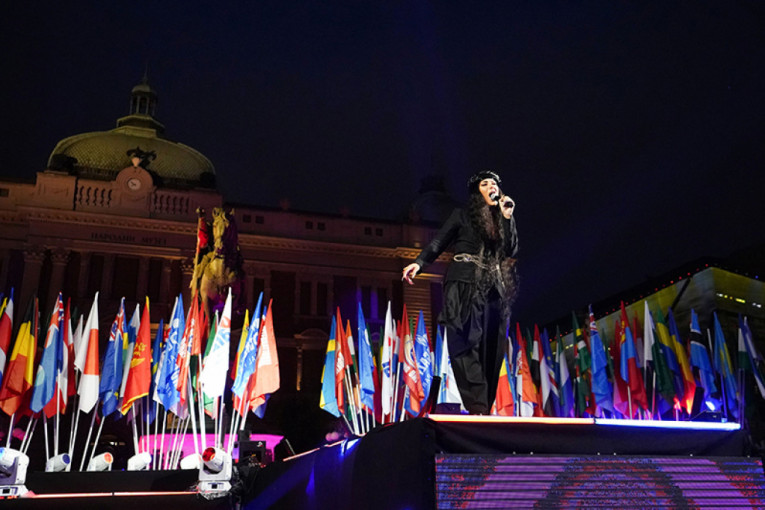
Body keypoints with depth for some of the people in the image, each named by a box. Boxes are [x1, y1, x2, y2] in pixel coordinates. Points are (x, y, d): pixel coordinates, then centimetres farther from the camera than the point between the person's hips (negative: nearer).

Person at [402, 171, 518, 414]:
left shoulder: (501, 219, 20)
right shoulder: (463, 214, 9)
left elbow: (512, 251, 9)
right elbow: (438, 243, 2)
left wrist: (507, 217, 4)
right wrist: (418, 263, -14)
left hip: (494, 289, 5)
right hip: (465, 285, -4)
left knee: (490, 347, -1)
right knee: (467, 342, -14)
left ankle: (485, 407, 0)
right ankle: (476, 405, -20)